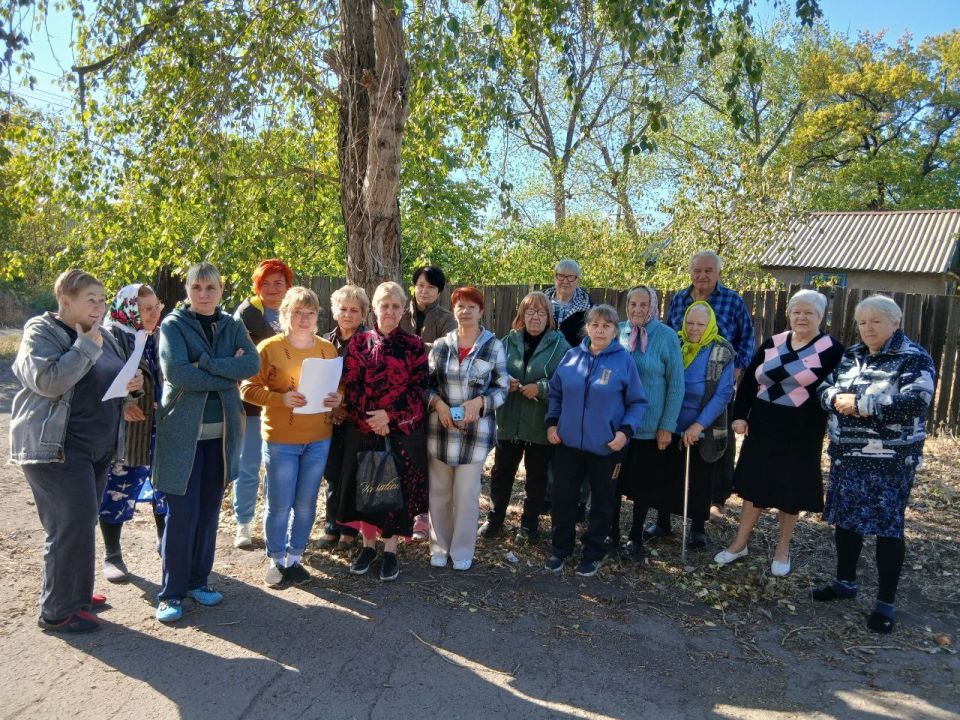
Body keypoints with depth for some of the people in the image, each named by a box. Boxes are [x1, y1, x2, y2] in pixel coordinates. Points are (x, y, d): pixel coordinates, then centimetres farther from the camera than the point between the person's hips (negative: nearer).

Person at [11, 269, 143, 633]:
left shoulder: (103, 336, 13)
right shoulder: (41, 332, -8)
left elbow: (108, 383, 24)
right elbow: (48, 381, -23)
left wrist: (131, 385, 2)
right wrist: (86, 346, -21)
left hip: (98, 448, 8)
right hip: (55, 448, -8)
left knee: (81, 526, 15)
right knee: (72, 528, -7)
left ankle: (75, 594, 29)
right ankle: (58, 611, 5)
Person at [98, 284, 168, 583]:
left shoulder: (159, 338, 8)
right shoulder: (111, 338, -11)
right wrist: (120, 404, -28)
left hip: (158, 430, 5)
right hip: (122, 432, -5)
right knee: (117, 492, 6)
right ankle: (112, 556, 22)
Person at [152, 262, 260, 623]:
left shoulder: (232, 326, 8)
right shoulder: (173, 325, -3)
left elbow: (253, 363, -8)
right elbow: (175, 371, -19)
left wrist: (205, 364, -18)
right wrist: (229, 374, -15)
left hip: (221, 433, 4)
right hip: (182, 432, -4)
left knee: (209, 511, 12)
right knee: (181, 513, -2)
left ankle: (198, 580, 25)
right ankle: (171, 591, 11)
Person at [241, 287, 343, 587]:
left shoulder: (328, 348, 5)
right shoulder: (269, 348, -7)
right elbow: (248, 388, -9)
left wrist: (337, 399, -7)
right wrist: (280, 399, -23)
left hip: (319, 439, 4)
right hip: (280, 440, -3)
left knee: (306, 503, 12)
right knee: (279, 505, 6)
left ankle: (295, 557, 29)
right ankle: (276, 560, 26)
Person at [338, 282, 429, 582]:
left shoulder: (414, 345, 0)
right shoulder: (359, 342, 4)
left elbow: (419, 389, -5)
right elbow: (350, 386, 0)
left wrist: (389, 415, -15)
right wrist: (371, 420, -13)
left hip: (403, 429, -1)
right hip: (363, 429, 2)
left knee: (398, 486, 3)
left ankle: (390, 549, 18)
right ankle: (368, 544, 25)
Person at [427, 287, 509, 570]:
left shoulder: (493, 346, -1)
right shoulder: (441, 345, 5)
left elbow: (502, 387, 1)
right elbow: (427, 383, 9)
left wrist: (479, 401, -16)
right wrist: (438, 403, -10)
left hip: (476, 431, -2)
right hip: (440, 429, 2)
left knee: (466, 494, 5)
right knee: (439, 491, 10)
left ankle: (462, 551, 23)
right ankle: (439, 547, 28)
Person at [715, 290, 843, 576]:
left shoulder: (831, 350, -6)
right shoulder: (773, 343, 5)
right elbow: (749, 381, 6)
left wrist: (824, 430, -12)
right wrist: (740, 415, -2)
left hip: (801, 431, -3)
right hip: (763, 425, 4)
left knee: (791, 489, 9)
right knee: (755, 483, 11)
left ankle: (782, 550, 26)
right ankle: (740, 543, 23)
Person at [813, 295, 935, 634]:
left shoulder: (914, 358, -8)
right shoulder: (850, 356, 10)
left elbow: (915, 401, -22)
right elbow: (824, 387, 8)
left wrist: (860, 404, -21)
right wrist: (837, 399, -15)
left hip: (891, 459, -6)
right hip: (846, 454, 6)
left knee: (887, 526, 1)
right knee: (846, 518, 15)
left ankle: (886, 602, 14)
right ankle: (845, 582, 33)